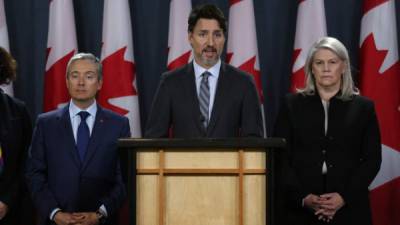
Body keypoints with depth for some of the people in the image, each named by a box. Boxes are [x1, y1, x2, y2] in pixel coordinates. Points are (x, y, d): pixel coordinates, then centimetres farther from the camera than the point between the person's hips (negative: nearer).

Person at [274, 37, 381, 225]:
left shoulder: (363, 107, 7)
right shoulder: (292, 104, 7)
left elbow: (372, 159, 3)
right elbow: (281, 157, 2)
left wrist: (345, 197, -10)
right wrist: (302, 197, -10)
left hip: (349, 209, 0)